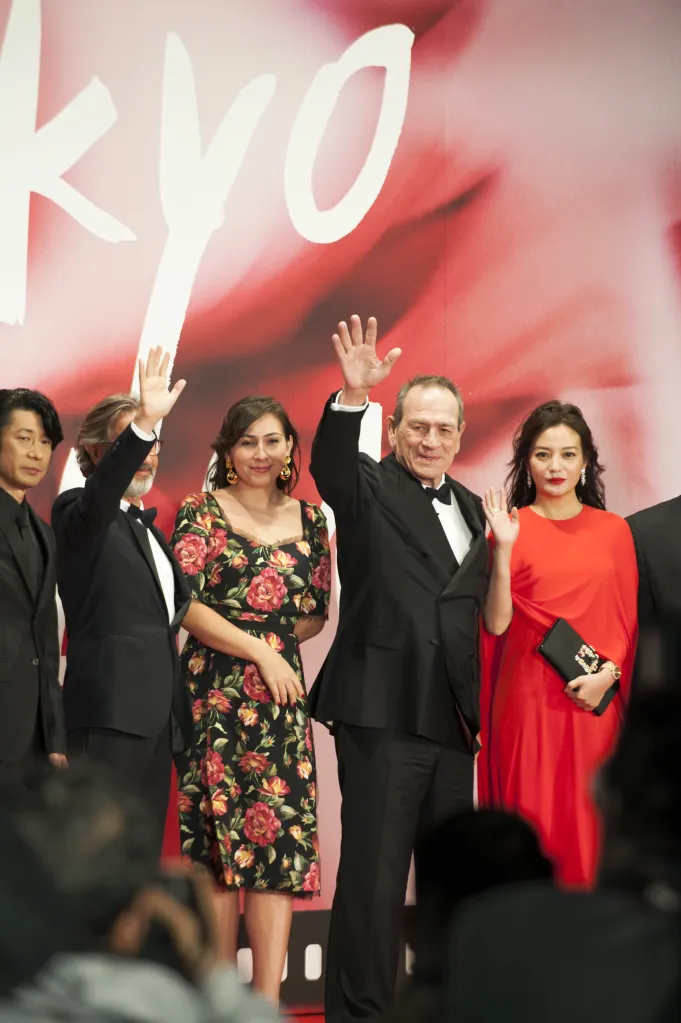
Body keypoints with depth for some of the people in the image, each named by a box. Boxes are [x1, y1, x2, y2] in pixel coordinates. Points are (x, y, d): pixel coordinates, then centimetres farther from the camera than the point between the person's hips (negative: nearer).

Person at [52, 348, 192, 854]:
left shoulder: (146, 527, 22)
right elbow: (99, 495, -28)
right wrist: (141, 427, -41)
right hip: (110, 715, -8)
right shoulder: (78, 514, -4)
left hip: (156, 717, 8)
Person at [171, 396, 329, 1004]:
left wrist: (273, 646, 1)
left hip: (280, 691, 3)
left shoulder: (309, 520, 12)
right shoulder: (201, 512, 2)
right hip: (214, 694, -3)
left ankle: (267, 1001, -7)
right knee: (218, 838, -1)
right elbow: (185, 606, -7)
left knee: (280, 836, -6)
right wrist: (259, 650, -9)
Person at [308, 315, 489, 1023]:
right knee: (373, 876, -5)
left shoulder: (471, 508, 17)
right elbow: (328, 465, -24)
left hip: (453, 717, 6)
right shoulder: (369, 489, -1)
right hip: (382, 709, -6)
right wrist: (352, 396, -39)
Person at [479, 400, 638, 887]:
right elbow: (497, 623, -6)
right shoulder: (511, 527, 2)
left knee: (589, 821, 3)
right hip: (529, 697, -2)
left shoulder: (614, 530, 9)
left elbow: (628, 622, 10)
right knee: (531, 817, -2)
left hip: (595, 701, 2)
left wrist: (607, 675, -6)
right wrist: (504, 549, -15)